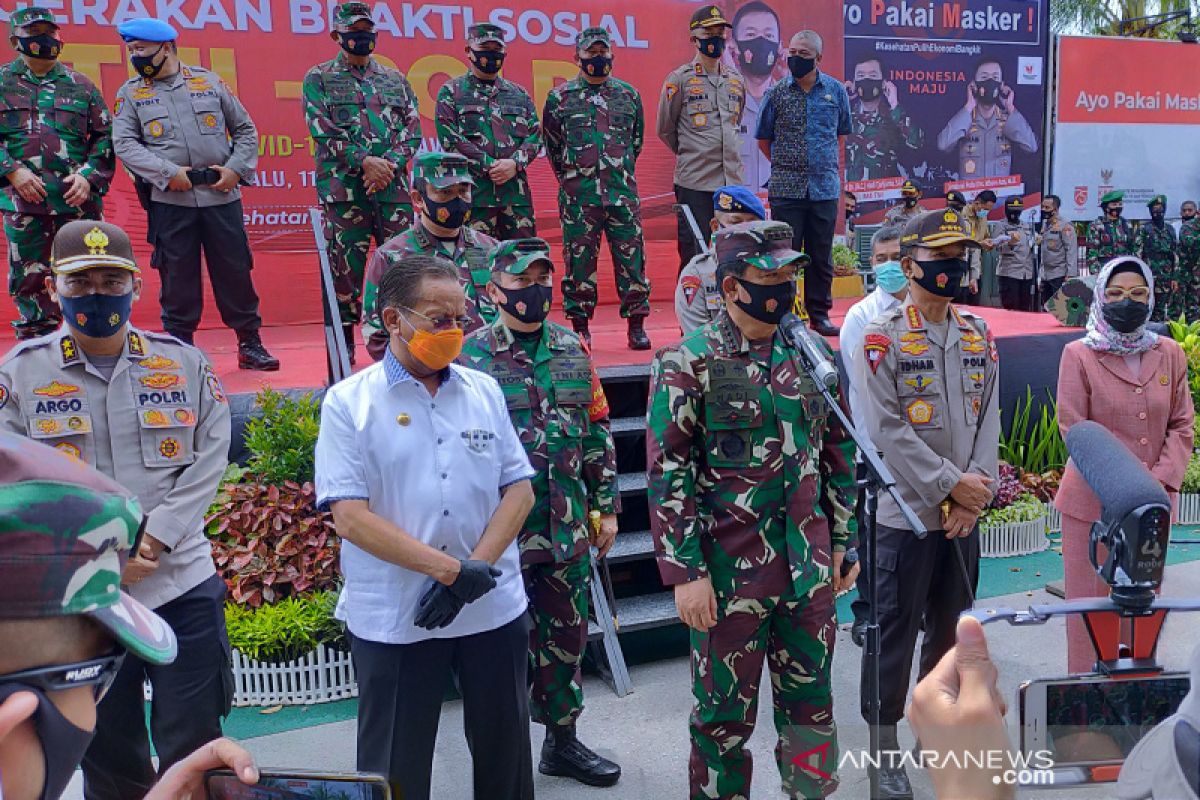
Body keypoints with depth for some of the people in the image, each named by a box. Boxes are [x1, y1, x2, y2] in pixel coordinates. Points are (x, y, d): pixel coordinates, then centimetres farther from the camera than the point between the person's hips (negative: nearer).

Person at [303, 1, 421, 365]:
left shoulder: (395, 78, 16)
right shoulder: (319, 78, 7)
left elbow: (413, 129, 7)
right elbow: (324, 132, -4)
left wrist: (391, 164, -9)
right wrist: (365, 162, -15)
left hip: (394, 188, 3)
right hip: (344, 189, -3)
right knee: (344, 268, 0)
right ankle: (343, 343, 11)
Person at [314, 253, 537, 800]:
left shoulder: (484, 391, 5)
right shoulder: (348, 402, -7)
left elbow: (519, 489, 3)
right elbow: (351, 518, -14)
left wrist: (476, 567, -12)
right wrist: (450, 569, -18)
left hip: (494, 610, 4)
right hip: (393, 621, -3)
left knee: (505, 755, 18)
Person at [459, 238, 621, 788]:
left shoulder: (573, 349, 5)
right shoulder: (471, 359, -9)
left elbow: (597, 434, 10)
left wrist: (606, 506, 9)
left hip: (568, 529, 5)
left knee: (566, 638, 17)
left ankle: (562, 741, 36)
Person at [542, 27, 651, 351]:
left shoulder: (629, 95, 10)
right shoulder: (560, 97, 4)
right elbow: (553, 146, 11)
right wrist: (572, 178, 12)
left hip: (623, 192, 2)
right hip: (578, 196, -1)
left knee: (631, 257, 1)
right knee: (579, 260, 2)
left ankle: (637, 326, 10)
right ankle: (580, 328, 12)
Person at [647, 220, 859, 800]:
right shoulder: (688, 363, -9)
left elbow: (839, 452, 13)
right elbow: (667, 474, -11)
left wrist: (843, 540, 12)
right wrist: (685, 573, -14)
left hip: (810, 567, 5)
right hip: (729, 572, -4)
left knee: (811, 703, 17)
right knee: (725, 715, 10)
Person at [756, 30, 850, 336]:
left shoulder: (836, 90, 6)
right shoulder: (777, 92, 1)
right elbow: (764, 138, 10)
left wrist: (828, 165, 14)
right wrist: (784, 164, 8)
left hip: (825, 187, 2)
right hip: (786, 188, -1)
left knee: (821, 255, 7)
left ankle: (819, 314, 17)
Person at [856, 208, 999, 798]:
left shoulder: (979, 335, 7)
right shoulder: (882, 338, -11)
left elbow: (988, 418, 4)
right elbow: (887, 430, -16)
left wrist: (976, 493, -8)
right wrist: (950, 485, -16)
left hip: (964, 515, 6)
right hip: (905, 513, -5)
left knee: (952, 627, 17)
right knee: (895, 633, 4)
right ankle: (884, 746, 20)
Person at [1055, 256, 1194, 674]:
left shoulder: (1170, 353, 7)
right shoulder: (1079, 355, -5)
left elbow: (1181, 426, 6)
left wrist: (1161, 482, -10)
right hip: (1093, 505, -3)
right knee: (1091, 604, 4)